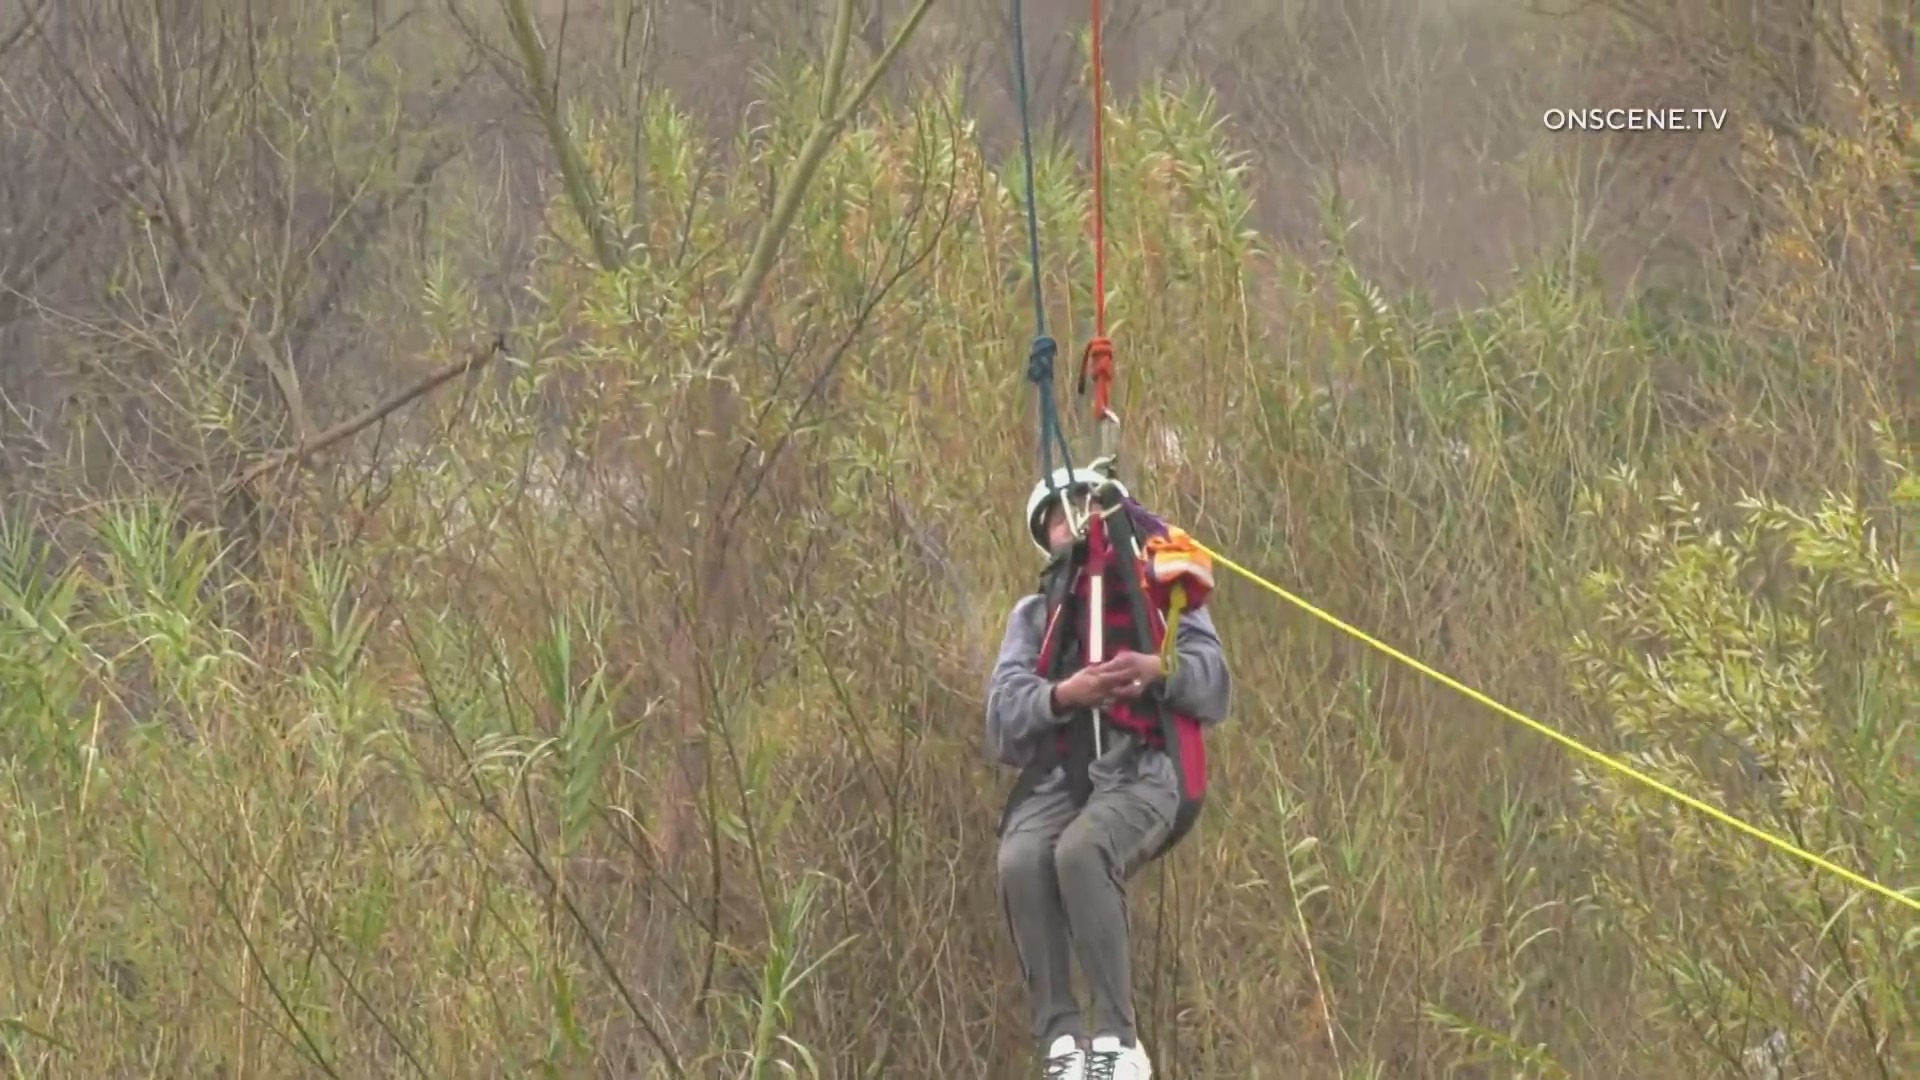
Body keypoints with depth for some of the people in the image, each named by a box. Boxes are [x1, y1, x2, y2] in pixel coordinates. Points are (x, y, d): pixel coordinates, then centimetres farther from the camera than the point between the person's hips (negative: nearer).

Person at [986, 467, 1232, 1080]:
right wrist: (1063, 695, -15)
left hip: (1140, 766, -3)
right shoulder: (1033, 614, 25)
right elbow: (1004, 712, 7)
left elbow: (1214, 692, 7)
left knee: (1080, 850, -37)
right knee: (1021, 861, -33)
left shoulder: (1159, 596, 19)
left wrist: (1161, 670, -15)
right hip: (1054, 771, 3)